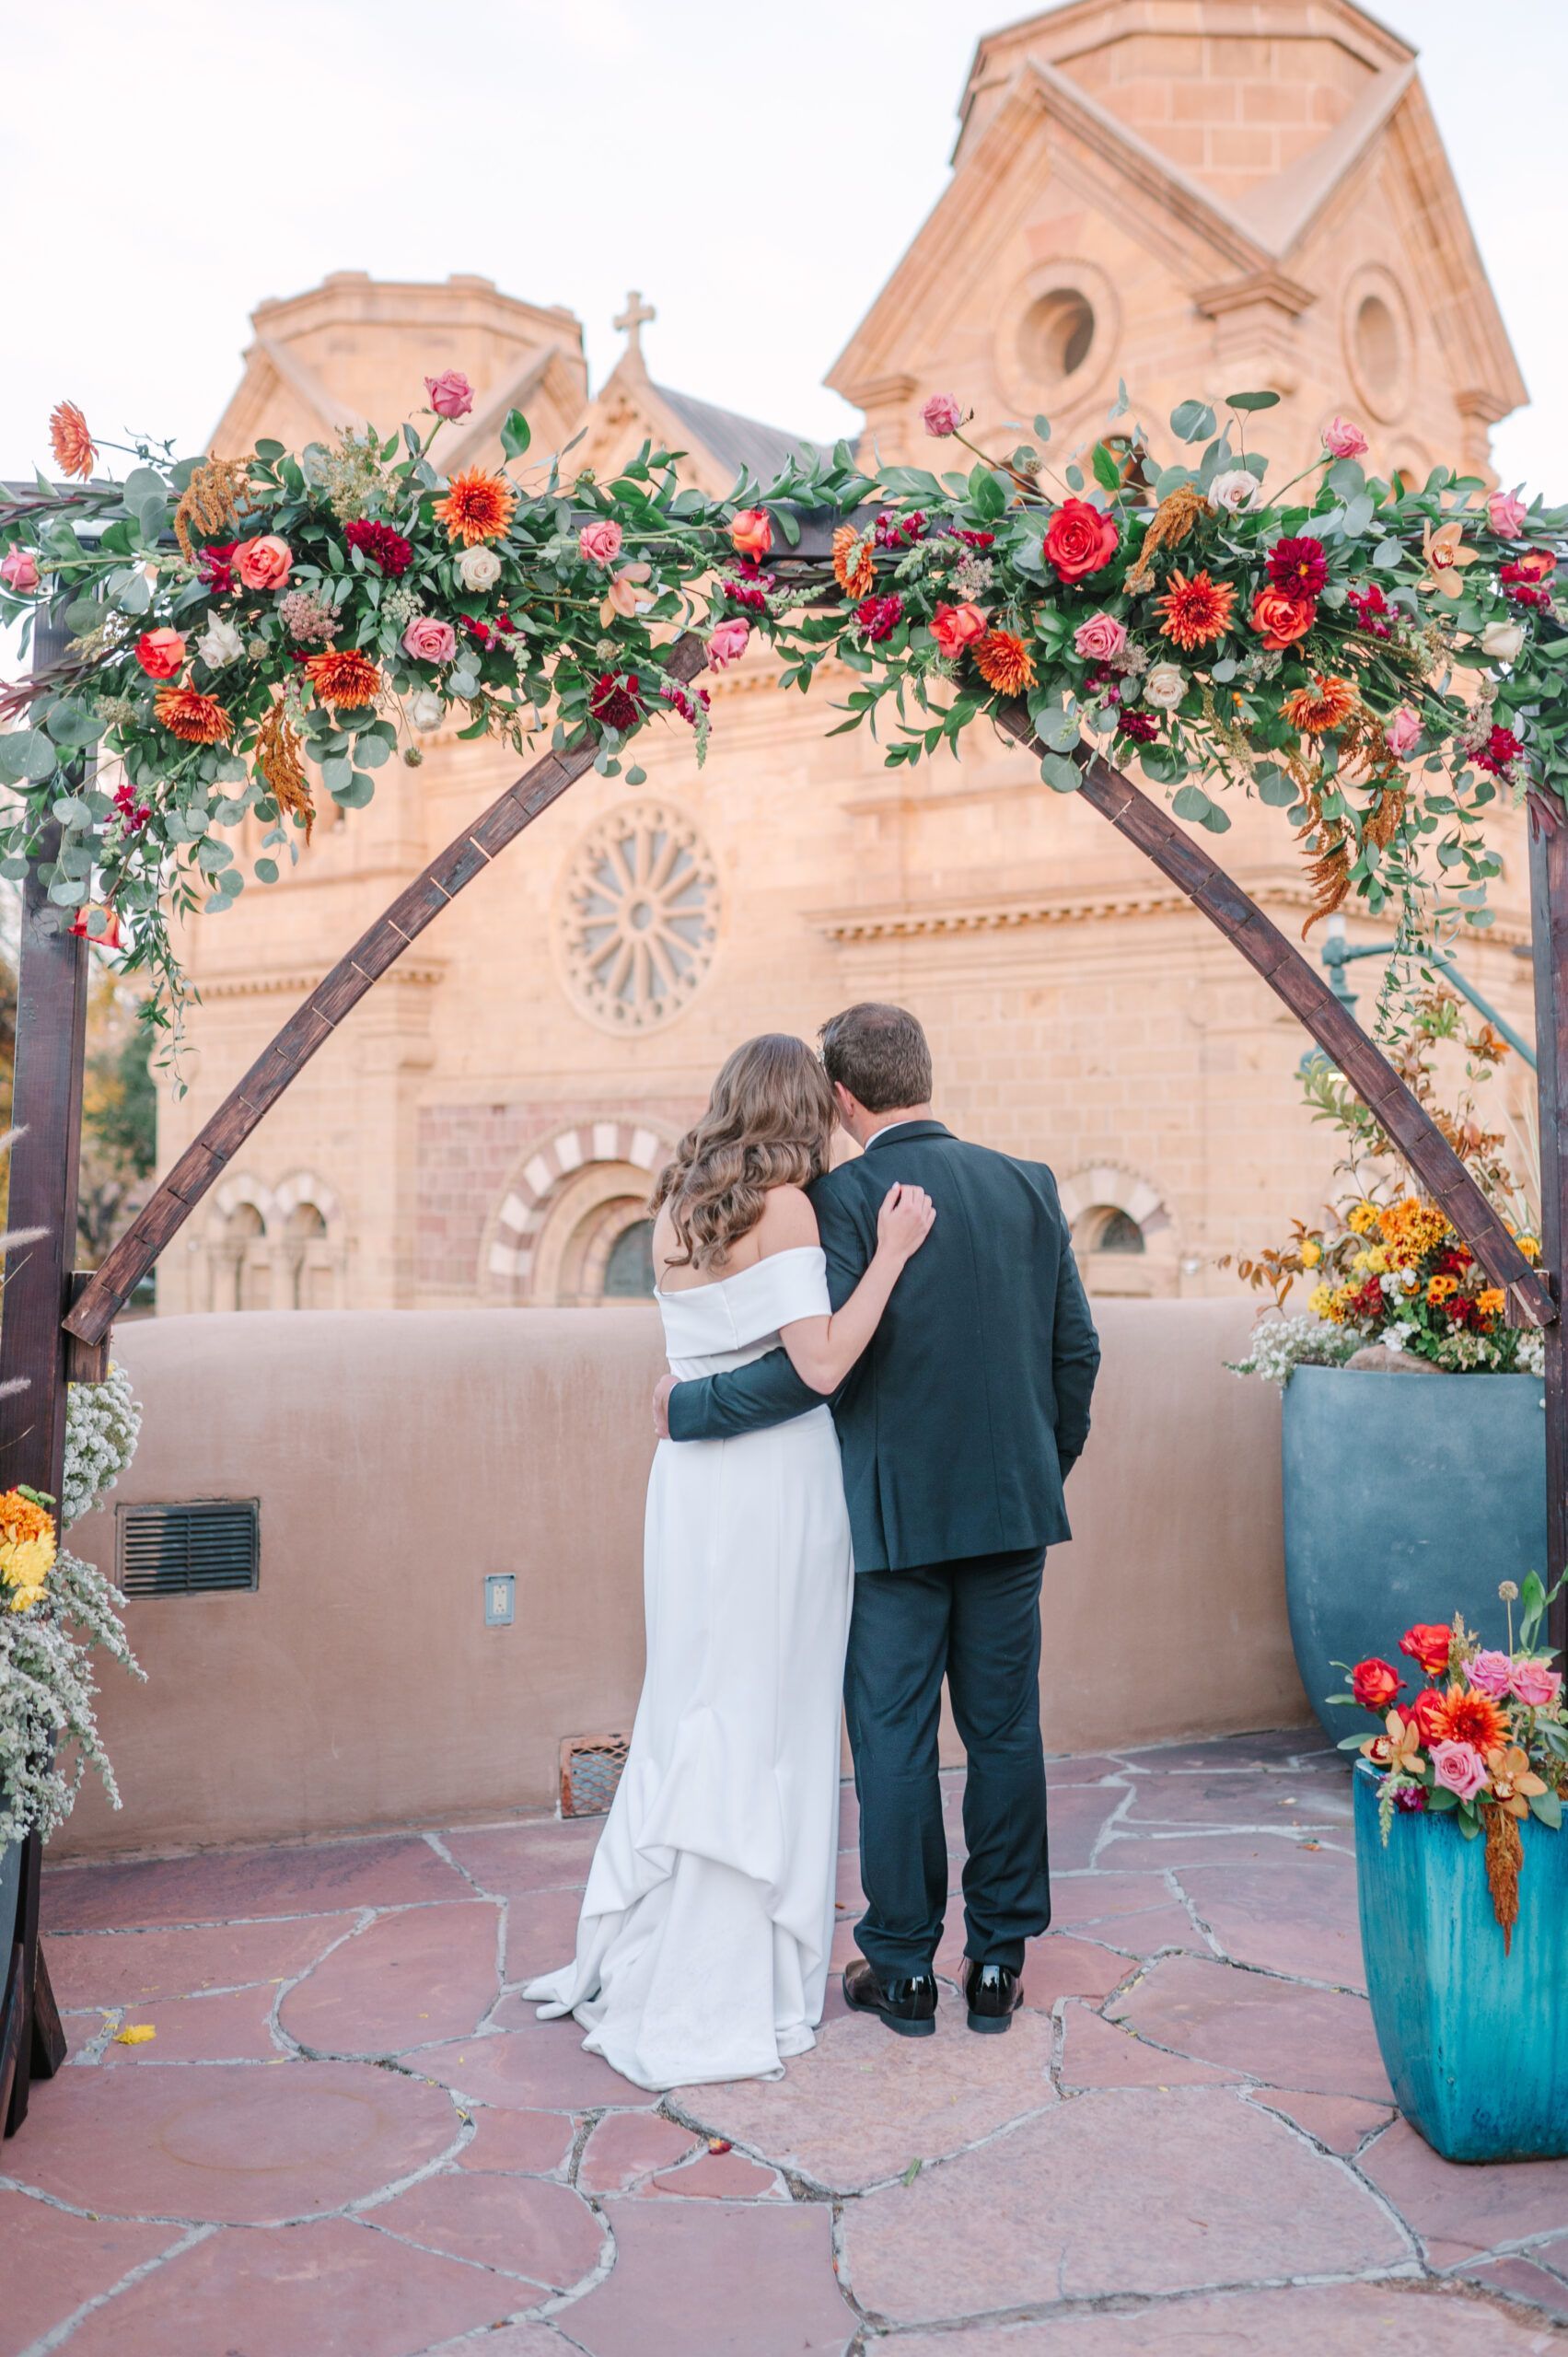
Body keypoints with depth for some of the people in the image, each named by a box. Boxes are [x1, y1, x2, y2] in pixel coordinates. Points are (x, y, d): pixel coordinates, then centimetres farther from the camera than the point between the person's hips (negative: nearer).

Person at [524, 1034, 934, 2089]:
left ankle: (634, 1962, 24)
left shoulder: (675, 1212, 10)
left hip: (689, 1477, 6)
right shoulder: (783, 1208, -11)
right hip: (776, 1481, -6)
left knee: (688, 1712, 15)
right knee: (767, 1722, 3)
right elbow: (821, 1365, -18)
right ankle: (740, 1988, 13)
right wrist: (890, 1256, -14)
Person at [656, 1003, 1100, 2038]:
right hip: (1012, 1504, 5)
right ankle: (999, 1961, 22)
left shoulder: (844, 1194, -12)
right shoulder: (1028, 1185, 4)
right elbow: (1077, 1349, 7)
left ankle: (904, 1968, 18)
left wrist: (690, 1404, -7)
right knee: (1007, 1727, 12)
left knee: (895, 1739, 7)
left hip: (894, 1512, -4)